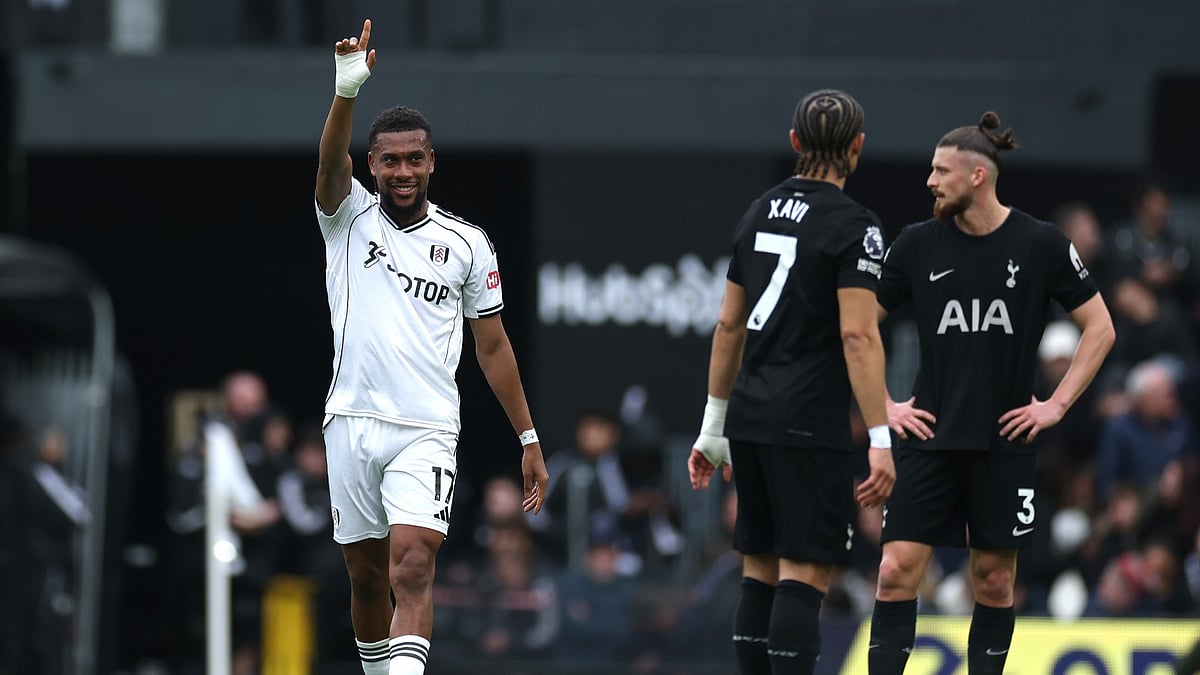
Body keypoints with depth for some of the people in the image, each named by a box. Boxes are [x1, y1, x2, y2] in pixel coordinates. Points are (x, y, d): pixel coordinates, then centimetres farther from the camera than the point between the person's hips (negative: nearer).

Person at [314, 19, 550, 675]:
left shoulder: (467, 244, 6)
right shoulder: (349, 217, 4)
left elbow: (493, 346, 12)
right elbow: (331, 161, -17)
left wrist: (528, 438, 11)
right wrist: (347, 90, -36)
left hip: (426, 431, -2)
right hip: (353, 420, 2)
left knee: (412, 571, -17)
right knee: (366, 577, 9)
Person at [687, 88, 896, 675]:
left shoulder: (761, 213, 13)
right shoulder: (852, 225, -8)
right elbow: (858, 335, -16)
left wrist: (713, 427, 23)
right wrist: (880, 441, -16)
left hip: (749, 419, 7)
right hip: (810, 424, -7)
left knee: (761, 575, 11)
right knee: (804, 577, -8)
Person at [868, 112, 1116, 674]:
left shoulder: (1042, 244, -3)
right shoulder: (917, 243, 2)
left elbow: (1099, 328, 4)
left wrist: (1057, 404, -3)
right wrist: (883, 406, 2)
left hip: (1004, 440, -1)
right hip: (929, 438, 1)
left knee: (994, 580, 6)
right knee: (897, 570, -8)